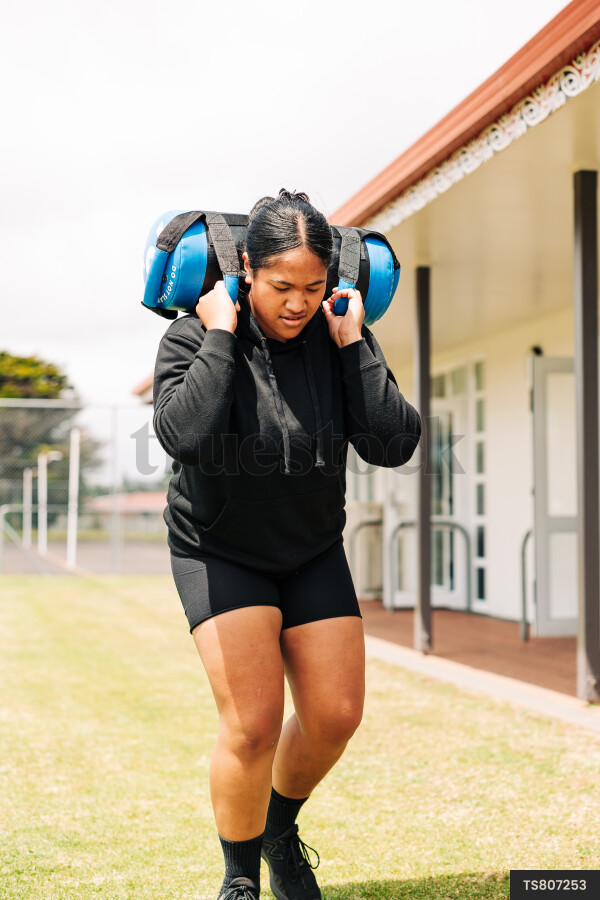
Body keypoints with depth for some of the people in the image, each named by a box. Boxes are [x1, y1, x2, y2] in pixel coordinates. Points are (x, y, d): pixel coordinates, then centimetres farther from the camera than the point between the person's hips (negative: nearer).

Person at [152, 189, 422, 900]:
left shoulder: (338, 336, -9)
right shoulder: (193, 335, -18)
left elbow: (393, 445, -18)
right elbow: (182, 434, -37)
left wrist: (354, 346, -21)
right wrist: (220, 335, -31)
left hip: (313, 552, 4)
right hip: (218, 553, -4)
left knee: (336, 715, 2)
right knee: (253, 724, -14)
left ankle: (280, 830, 33)